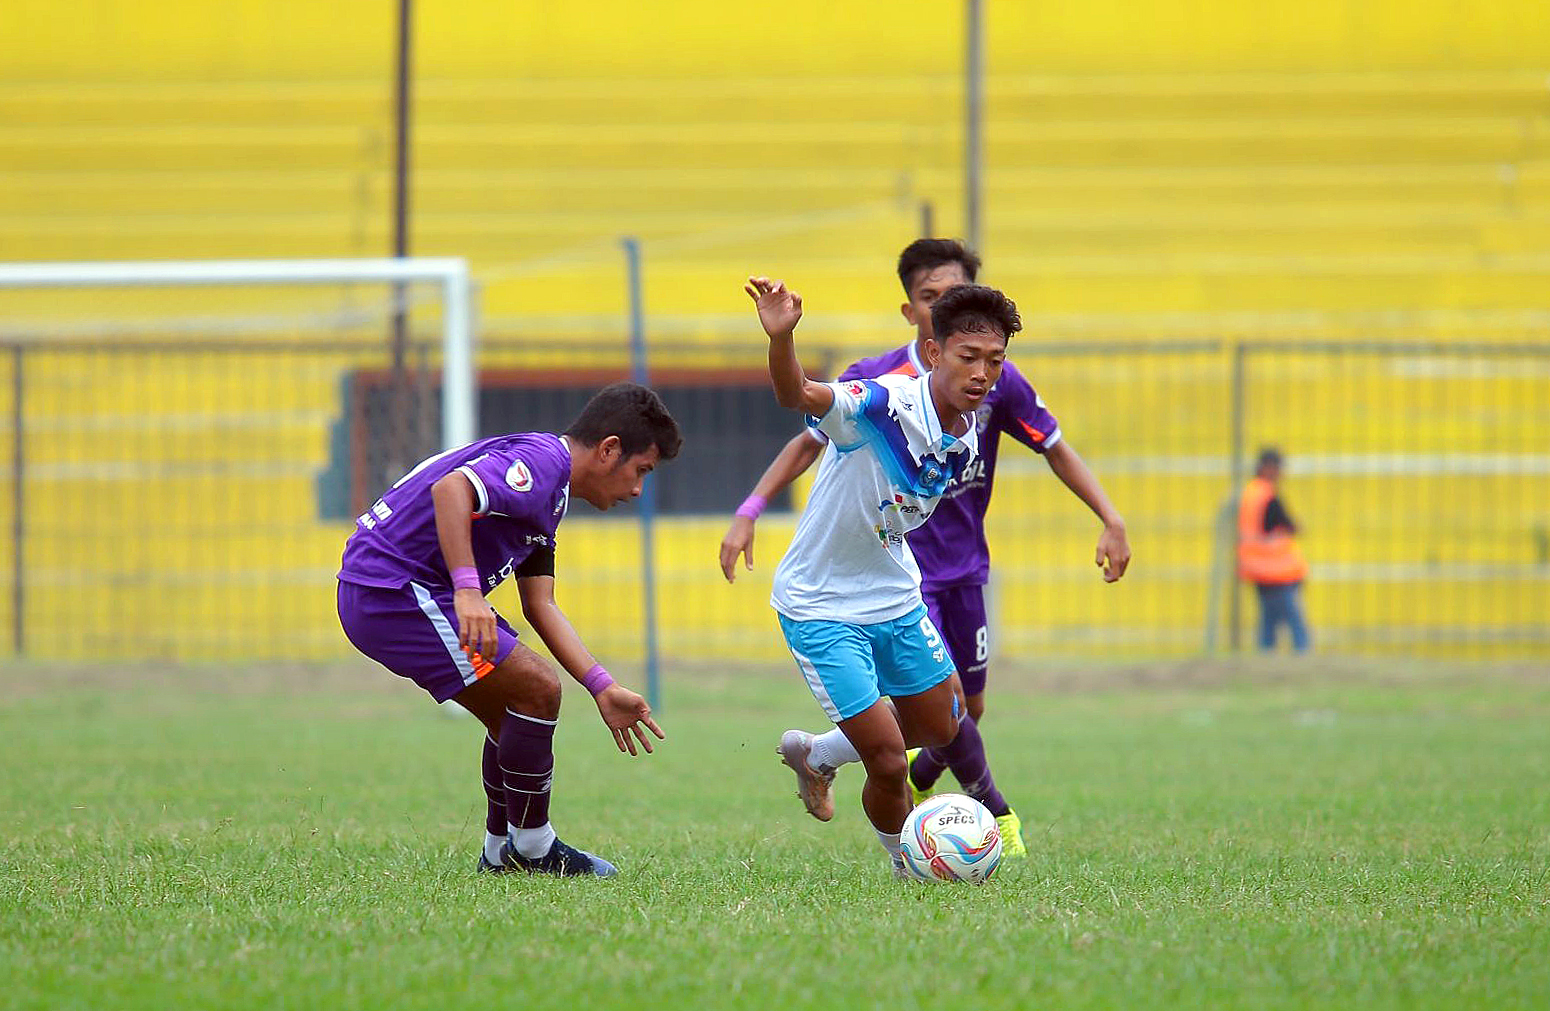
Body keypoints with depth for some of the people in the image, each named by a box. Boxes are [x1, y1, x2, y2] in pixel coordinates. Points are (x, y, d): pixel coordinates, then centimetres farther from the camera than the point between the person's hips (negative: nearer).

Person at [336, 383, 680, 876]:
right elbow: (452, 489, -32)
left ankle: (501, 853, 27)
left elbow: (540, 607, 17)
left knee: (516, 711, 17)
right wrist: (467, 590, -38)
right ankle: (531, 848, 2)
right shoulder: (542, 462, -14)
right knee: (538, 690, -10)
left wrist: (603, 689, 10)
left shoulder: (547, 494, 20)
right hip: (398, 590, -11)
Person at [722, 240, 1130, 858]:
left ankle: (912, 786, 42)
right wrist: (748, 514, -8)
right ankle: (994, 810, 4)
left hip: (964, 566, 4)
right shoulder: (875, 380, -13)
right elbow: (809, 443, -1)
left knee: (968, 711, 11)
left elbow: (1054, 448, 5)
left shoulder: (997, 380, -6)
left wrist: (1110, 520, -3)